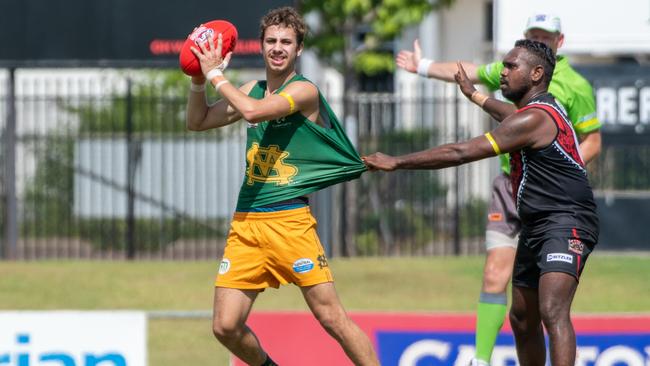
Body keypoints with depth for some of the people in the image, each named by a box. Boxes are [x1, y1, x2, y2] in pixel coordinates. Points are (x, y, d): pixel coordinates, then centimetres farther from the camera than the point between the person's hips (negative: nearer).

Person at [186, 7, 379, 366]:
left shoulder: (304, 90, -6)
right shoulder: (254, 90, 15)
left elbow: (254, 111, -22)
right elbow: (198, 122, 21)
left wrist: (216, 74, -11)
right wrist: (198, 80, 5)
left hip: (289, 220, -6)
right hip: (245, 222, 6)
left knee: (331, 317, -8)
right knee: (226, 327, 0)